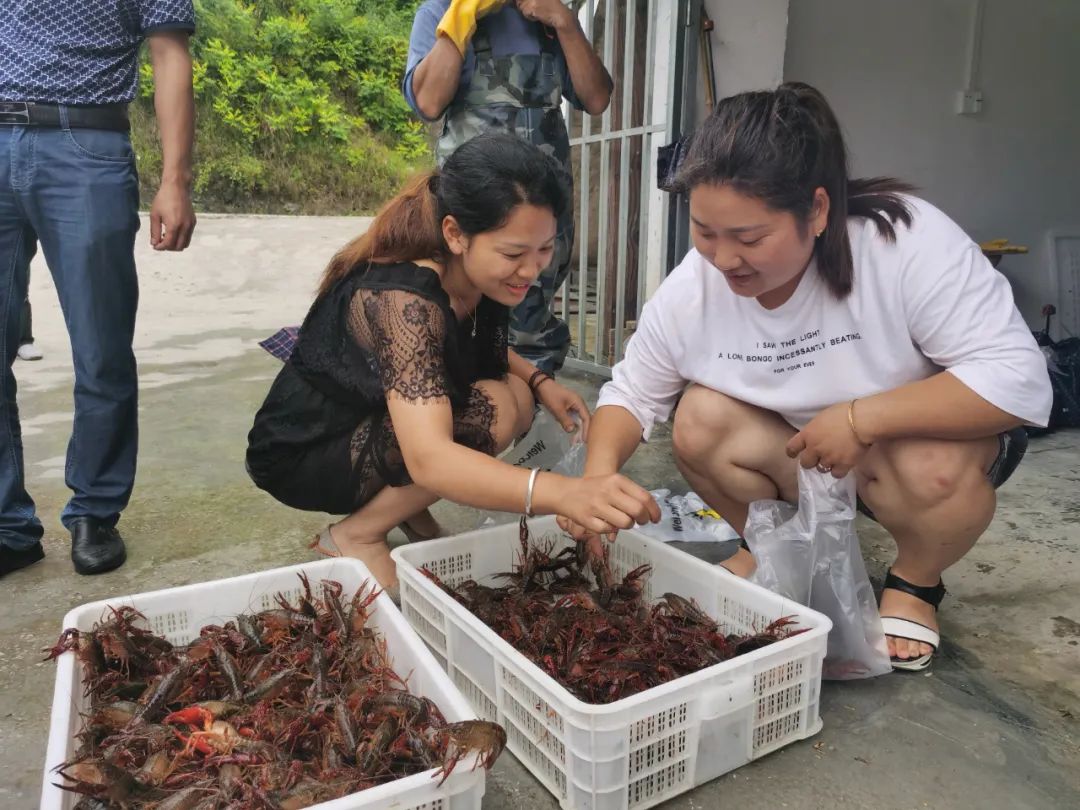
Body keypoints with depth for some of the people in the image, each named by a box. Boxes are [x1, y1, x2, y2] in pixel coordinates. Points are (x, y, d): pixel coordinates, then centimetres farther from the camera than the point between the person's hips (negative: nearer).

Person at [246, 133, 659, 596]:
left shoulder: (474, 278, -10)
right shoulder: (403, 300, -34)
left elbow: (482, 352, 12)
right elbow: (428, 458, -45)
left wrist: (539, 381, -8)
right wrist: (565, 493, -58)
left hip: (379, 425, 8)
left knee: (518, 397, -7)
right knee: (491, 412, -26)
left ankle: (405, 504, 5)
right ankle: (358, 535, -9)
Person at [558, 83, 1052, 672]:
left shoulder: (908, 243, -31)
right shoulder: (690, 290, -18)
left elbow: (1018, 379, -32)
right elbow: (631, 394, -8)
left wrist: (859, 418, -37)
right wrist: (599, 472, -27)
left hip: (930, 438, -3)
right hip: (802, 456, 3)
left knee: (932, 467, -35)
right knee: (698, 421, -21)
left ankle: (915, 583, 0)